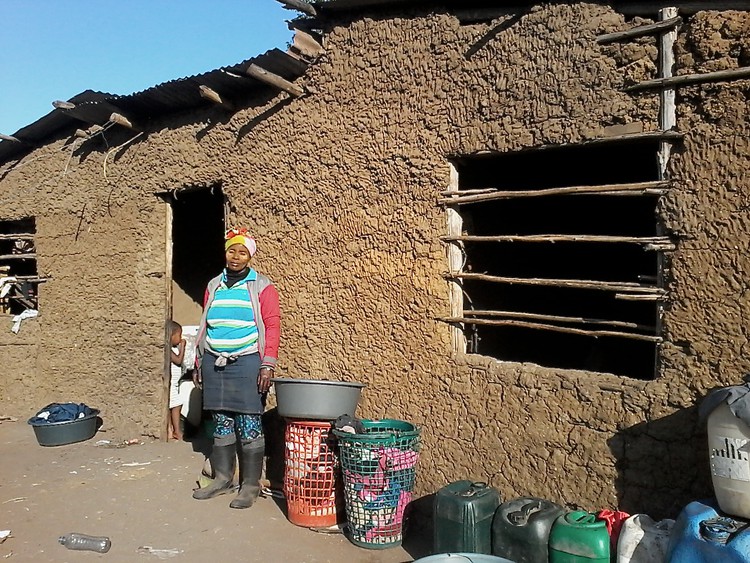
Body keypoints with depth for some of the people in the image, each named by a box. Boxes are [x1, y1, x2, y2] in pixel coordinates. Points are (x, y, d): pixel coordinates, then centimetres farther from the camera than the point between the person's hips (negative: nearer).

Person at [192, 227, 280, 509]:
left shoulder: (261, 286, 0)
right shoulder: (214, 285, 15)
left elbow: (272, 326, -5)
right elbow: (204, 326, 18)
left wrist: (267, 365, -13)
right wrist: (199, 362, 15)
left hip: (246, 363, -5)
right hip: (214, 363, 5)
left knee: (249, 426, -2)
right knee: (221, 424, 11)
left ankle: (250, 485, 7)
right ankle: (223, 479, 23)